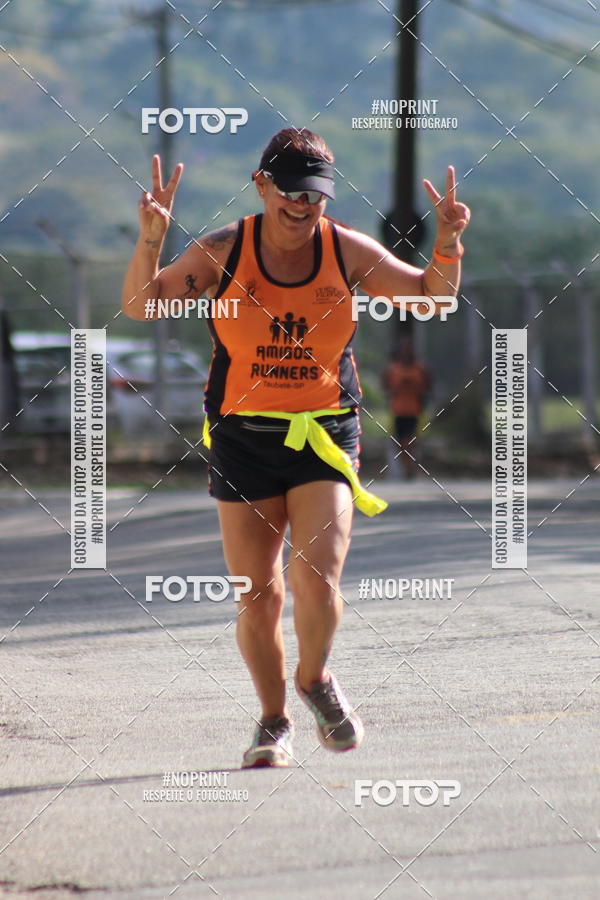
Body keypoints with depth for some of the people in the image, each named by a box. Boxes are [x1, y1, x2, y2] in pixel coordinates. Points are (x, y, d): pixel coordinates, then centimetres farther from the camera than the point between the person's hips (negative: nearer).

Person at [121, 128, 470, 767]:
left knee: (317, 578, -16)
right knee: (257, 596, 1)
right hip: (243, 437, 0)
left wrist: (448, 245, -12)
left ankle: (315, 679, 16)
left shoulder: (348, 251, 0)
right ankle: (274, 720, 24)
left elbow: (431, 297, 8)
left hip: (325, 436, 0)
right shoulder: (222, 252, -4)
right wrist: (151, 240, -23)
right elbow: (141, 305, -7)